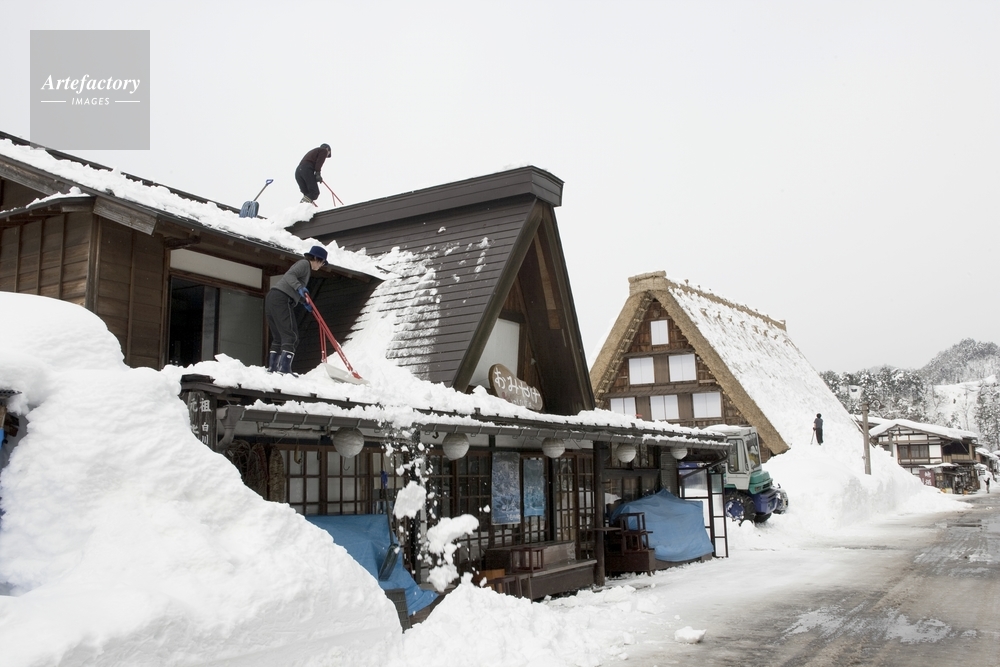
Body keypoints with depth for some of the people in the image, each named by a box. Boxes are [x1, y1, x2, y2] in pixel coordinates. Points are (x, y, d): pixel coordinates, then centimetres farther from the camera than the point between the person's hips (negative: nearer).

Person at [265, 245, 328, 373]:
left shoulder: (305, 265, 29)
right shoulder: (305, 263, 1)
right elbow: (289, 275, -16)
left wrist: (305, 303, 40)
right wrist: (300, 287, -31)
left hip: (271, 299, 10)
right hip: (281, 300, -10)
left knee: (278, 338, 12)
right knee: (290, 336, -13)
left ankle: (272, 368, 9)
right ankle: (284, 369, -22)